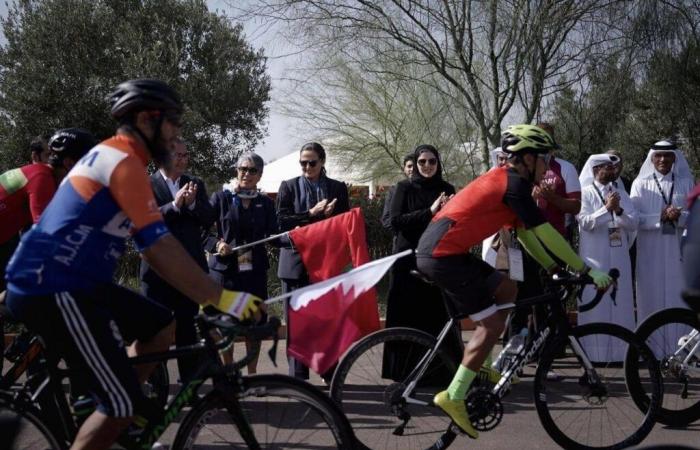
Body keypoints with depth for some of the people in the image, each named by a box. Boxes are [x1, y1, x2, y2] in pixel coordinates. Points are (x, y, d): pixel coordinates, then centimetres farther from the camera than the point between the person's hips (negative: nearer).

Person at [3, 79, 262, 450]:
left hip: (70, 282, 10)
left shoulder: (109, 156, 20)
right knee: (122, 405, -10)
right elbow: (160, 247, -20)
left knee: (161, 326, 16)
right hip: (52, 291, -10)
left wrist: (207, 295, 19)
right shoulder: (122, 160, -12)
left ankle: (107, 410, 21)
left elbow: (151, 245, 22)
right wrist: (222, 298, -17)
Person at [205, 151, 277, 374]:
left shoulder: (265, 203, 11)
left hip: (254, 271, 3)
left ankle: (251, 374, 17)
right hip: (225, 270, -2)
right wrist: (215, 243, -17)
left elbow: (272, 236, 4)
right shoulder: (221, 198, 2)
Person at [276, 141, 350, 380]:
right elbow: (281, 221, -3)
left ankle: (331, 373, 10)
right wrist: (312, 214, -12)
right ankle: (298, 375, 6)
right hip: (296, 262, -1)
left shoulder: (338, 188, 11)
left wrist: (329, 216, -12)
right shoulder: (289, 187, 7)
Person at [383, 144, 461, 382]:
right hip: (409, 260, -2)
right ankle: (407, 371, 6)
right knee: (408, 317, -1)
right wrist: (429, 211, -17)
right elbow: (396, 221, -8)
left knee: (440, 316, -2)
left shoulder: (447, 189, 11)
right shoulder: (404, 188, 4)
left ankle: (443, 369, 6)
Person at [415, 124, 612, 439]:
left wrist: (555, 268, 21)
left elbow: (524, 233, 24)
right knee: (492, 323, -6)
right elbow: (546, 234, -13)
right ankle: (453, 396, -4)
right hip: (443, 254, -10)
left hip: (441, 249, 10)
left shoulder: (504, 180, 19)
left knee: (507, 290, 19)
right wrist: (588, 271, -7)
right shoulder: (514, 184, -11)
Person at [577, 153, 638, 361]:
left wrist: (619, 211, -13)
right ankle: (595, 351, 2)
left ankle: (619, 350, 13)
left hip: (619, 257, 5)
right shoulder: (586, 193, -2)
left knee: (620, 303, 6)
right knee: (596, 304, -2)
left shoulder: (620, 193, 11)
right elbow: (585, 222, -12)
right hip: (595, 257, -5)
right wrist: (607, 208, -18)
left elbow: (633, 224, 4)